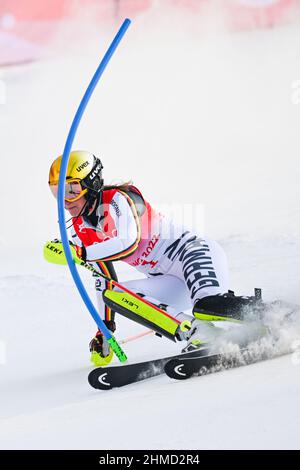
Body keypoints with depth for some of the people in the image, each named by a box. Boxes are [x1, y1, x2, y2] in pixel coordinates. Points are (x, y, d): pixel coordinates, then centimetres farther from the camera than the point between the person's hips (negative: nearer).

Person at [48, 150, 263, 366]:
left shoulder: (117, 199, -12)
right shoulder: (80, 231, 10)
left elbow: (129, 243, -29)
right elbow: (103, 279, 17)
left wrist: (79, 253, -31)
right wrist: (105, 327, 14)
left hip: (198, 251, -7)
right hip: (172, 285, 7)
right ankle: (199, 331, -27)